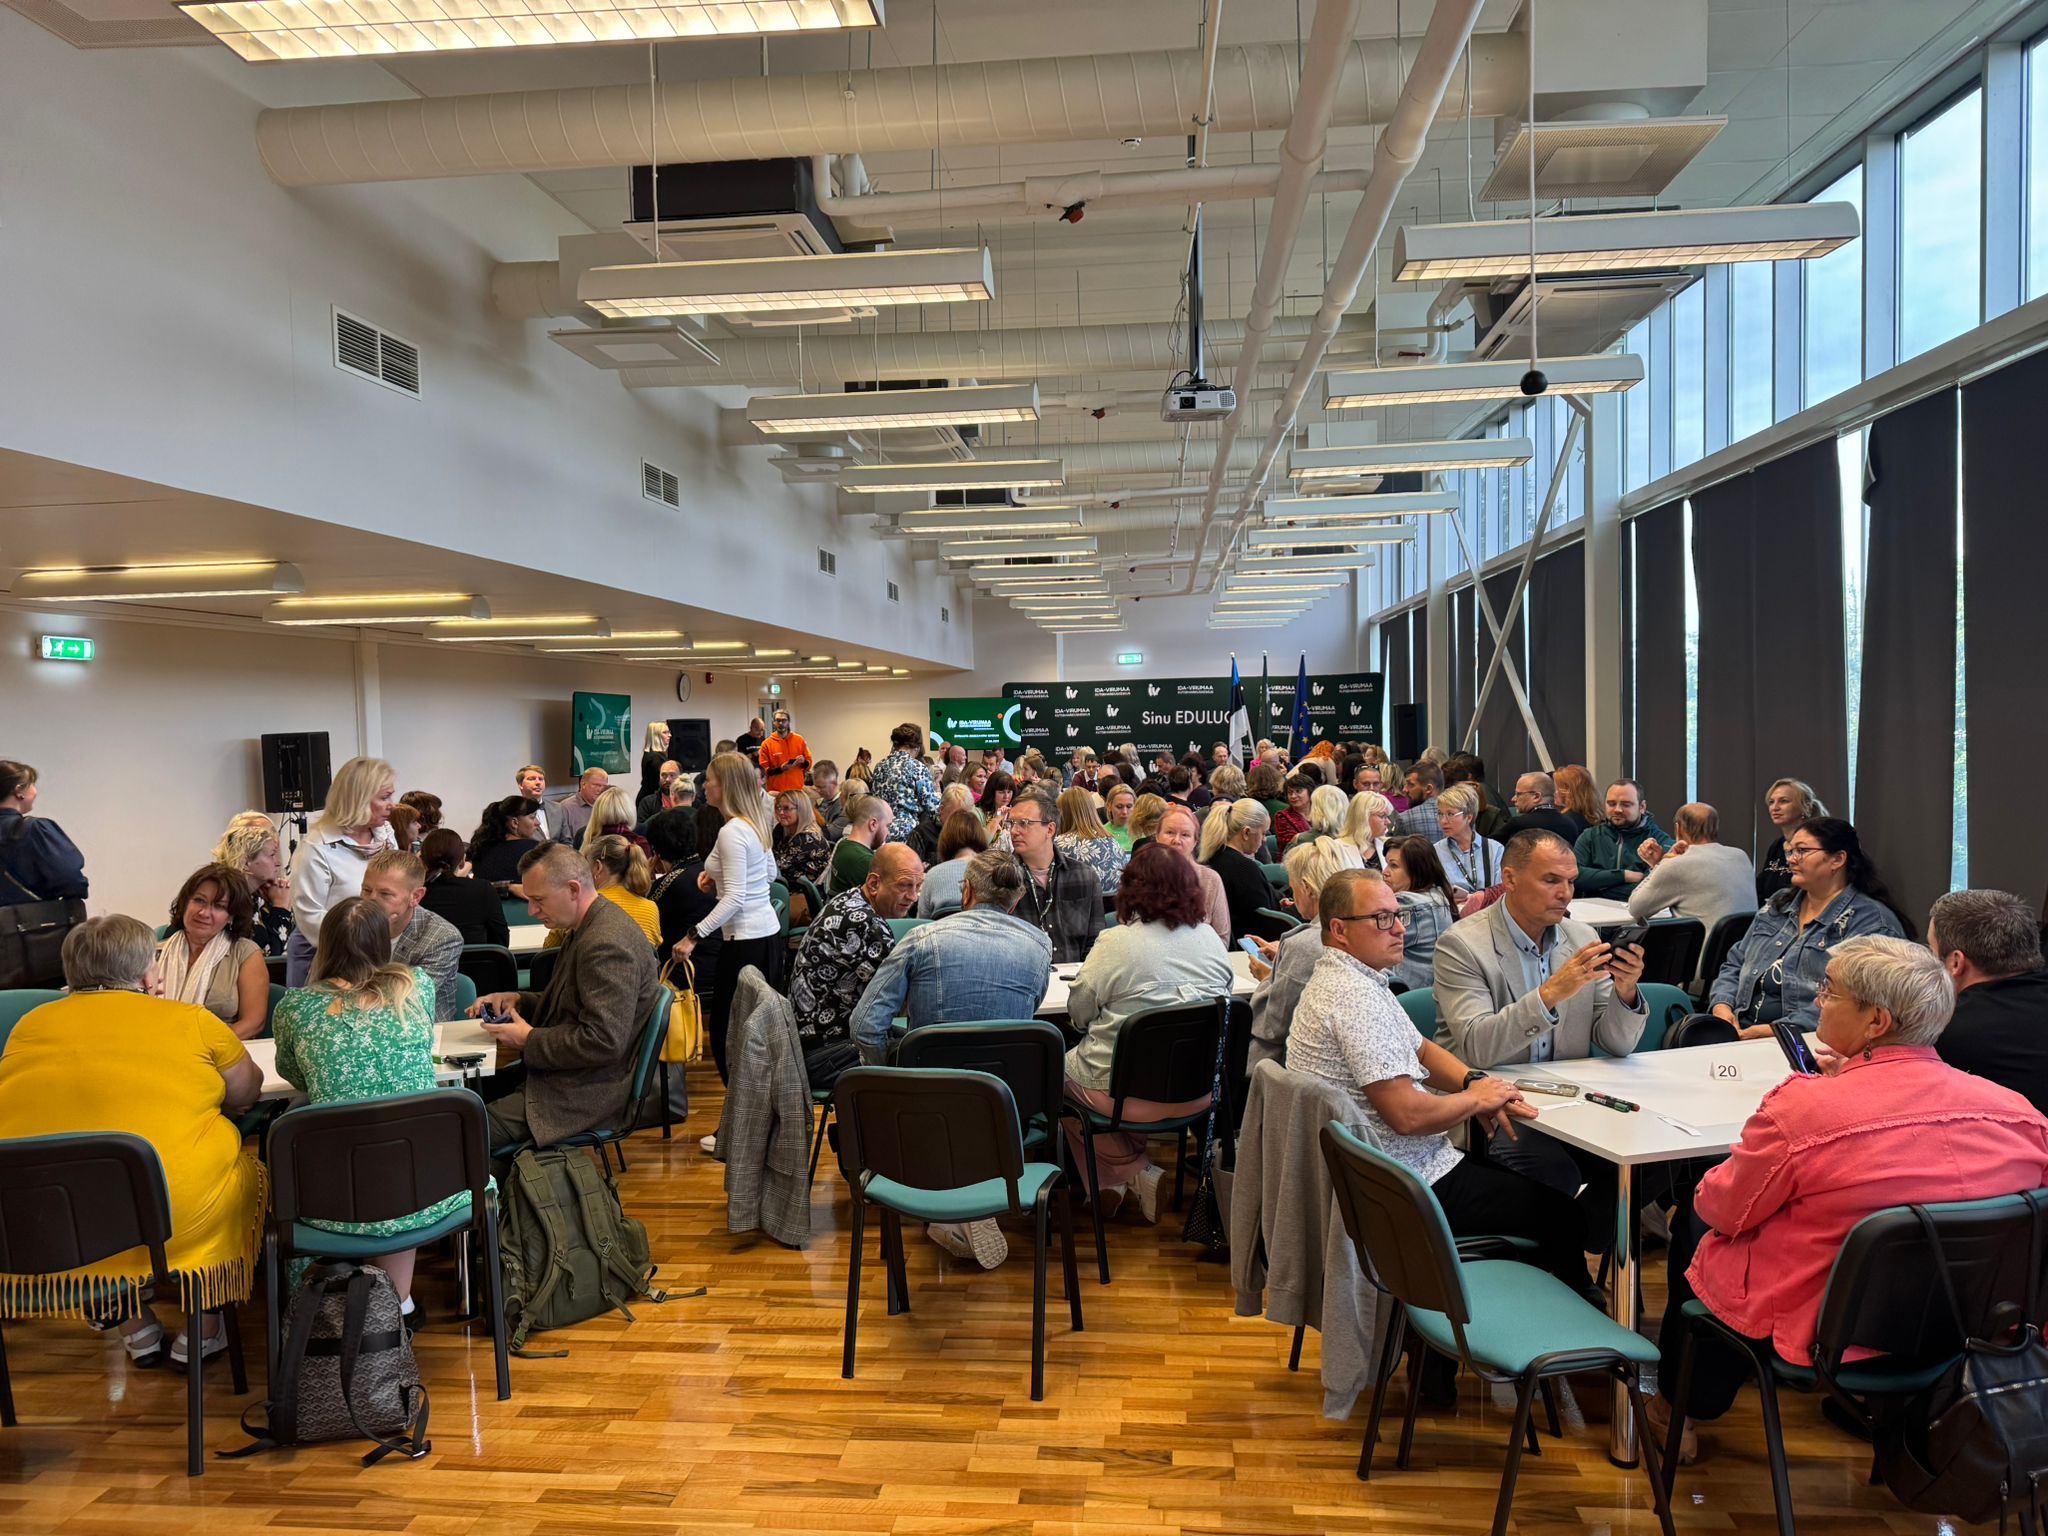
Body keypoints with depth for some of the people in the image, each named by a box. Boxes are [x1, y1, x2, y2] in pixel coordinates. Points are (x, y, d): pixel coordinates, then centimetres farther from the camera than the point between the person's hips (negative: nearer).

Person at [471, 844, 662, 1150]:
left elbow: (604, 1042, -27)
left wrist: (529, 1040, -16)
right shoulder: (589, 929, 11)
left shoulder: (607, 945, -23)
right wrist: (518, 1001, 7)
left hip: (589, 1094, -11)